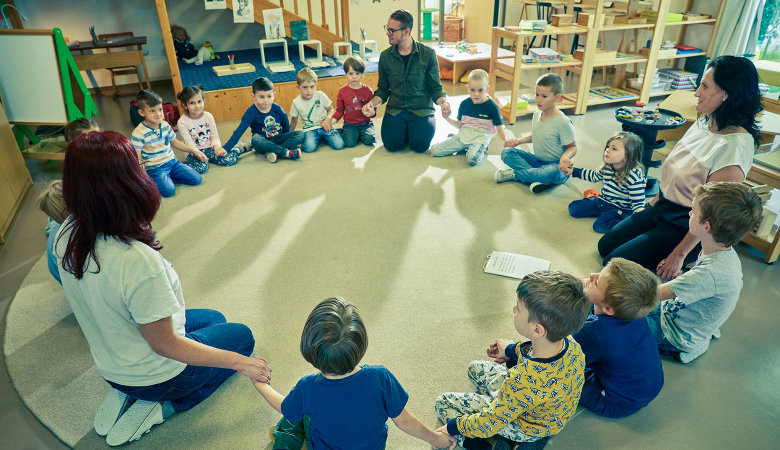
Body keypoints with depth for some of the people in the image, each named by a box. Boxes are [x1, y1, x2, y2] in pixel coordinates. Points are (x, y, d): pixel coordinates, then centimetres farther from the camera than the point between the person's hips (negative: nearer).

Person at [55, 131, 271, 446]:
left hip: (110, 365, 7)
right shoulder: (136, 260, -39)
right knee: (241, 336, 18)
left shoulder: (67, 234, -15)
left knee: (214, 318, 29)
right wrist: (239, 362, -19)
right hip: (153, 373, -6)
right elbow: (165, 344, -26)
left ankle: (125, 395, 14)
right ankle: (162, 406, 5)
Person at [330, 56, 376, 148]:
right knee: (350, 142, -25)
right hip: (349, 124, 0)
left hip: (365, 123, 0)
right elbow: (339, 111, 8)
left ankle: (359, 134, 5)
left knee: (369, 140, -27)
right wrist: (331, 121, -8)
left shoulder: (368, 91, 2)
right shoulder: (342, 91, 4)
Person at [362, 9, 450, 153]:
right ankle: (405, 129, 13)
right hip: (395, 109, 2)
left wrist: (443, 102, -22)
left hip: (422, 109, -2)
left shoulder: (428, 54, -3)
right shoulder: (385, 56, 4)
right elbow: (383, 89, 11)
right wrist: (372, 103, -10)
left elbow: (435, 88, 0)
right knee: (392, 144, -22)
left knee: (420, 145, -24)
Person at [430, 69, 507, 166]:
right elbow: (459, 125, 13)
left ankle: (480, 149, 0)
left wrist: (506, 141, -25)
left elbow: (499, 128, -6)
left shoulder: (492, 106, -8)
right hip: (464, 134, 5)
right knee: (434, 150, -5)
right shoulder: (464, 104, 3)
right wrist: (447, 118, -3)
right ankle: (467, 147, 8)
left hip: (481, 136, -5)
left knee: (472, 160, -37)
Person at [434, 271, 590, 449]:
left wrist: (451, 427, -12)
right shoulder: (570, 344, -24)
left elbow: (491, 423, -29)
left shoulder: (522, 380, -45)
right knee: (475, 368, 20)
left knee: (443, 403, 2)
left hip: (526, 430, -7)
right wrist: (512, 350, 16)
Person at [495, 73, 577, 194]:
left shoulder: (563, 123, -19)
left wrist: (565, 157, -31)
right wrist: (519, 141, 7)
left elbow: (572, 147, -10)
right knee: (506, 153, -9)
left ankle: (513, 174, -20)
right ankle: (540, 178, -24)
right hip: (538, 160, 7)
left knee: (553, 172, -42)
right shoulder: (536, 115, 2)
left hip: (556, 165, -6)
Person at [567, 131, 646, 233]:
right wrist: (573, 171, 18)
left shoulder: (634, 177, -27)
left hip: (619, 209, -7)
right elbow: (594, 176, 18)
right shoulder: (607, 167, -5)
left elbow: (638, 204, -24)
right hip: (602, 202, 7)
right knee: (573, 208, 3)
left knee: (599, 225, -30)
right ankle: (604, 213, 12)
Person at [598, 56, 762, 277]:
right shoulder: (705, 122, 0)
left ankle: (678, 277, 8)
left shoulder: (736, 145, -27)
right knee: (605, 246, 10)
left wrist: (679, 255, -21)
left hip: (685, 228, -9)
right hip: (662, 208, 9)